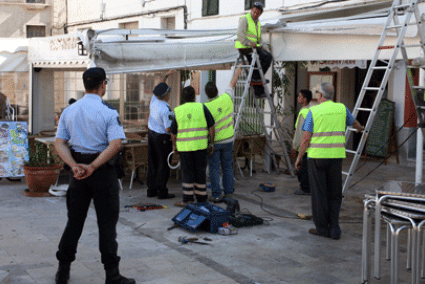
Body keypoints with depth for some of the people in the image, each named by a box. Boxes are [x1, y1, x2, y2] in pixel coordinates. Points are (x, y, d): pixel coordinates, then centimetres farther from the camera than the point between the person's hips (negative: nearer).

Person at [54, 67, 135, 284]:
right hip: (103, 172, -5)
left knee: (74, 221, 14)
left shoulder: (69, 111, 6)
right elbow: (115, 144, -21)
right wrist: (92, 167, -19)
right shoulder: (108, 112, -10)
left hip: (78, 171, 5)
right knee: (107, 223, 3)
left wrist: (74, 166, -10)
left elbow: (59, 143, 1)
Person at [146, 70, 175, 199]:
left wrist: (166, 76, 22)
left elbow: (159, 89, 19)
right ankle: (162, 191, 1)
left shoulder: (154, 100, -2)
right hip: (162, 138, -8)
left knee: (152, 163, 13)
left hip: (151, 134, 8)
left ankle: (151, 190, 18)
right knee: (163, 165, -1)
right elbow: (168, 129, -21)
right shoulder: (166, 110, -23)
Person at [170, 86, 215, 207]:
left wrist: (174, 145, 19)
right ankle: (201, 198, 16)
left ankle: (188, 199, 1)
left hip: (184, 147, 0)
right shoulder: (202, 108, -3)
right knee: (200, 171, 10)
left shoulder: (178, 111, 0)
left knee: (187, 172, 7)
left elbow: (173, 132, 5)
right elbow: (211, 126, -3)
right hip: (200, 145, 0)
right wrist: (212, 142, 7)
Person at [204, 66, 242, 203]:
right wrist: (237, 73, 30)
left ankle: (216, 195, 5)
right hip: (228, 140, 4)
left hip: (213, 142, -4)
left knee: (214, 169, 3)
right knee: (228, 167, 13)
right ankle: (229, 193, 17)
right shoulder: (226, 99, -8)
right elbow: (232, 84, 12)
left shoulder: (206, 108, -18)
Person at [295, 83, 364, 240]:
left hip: (317, 157, -3)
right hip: (336, 156, 3)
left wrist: (299, 157, 2)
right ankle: (334, 229, 7)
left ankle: (322, 228, 11)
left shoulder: (314, 112, -5)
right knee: (334, 194, 11)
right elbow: (353, 122, 27)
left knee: (319, 193, 6)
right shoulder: (341, 109, 6)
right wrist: (359, 127, 51)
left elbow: (306, 138, -8)